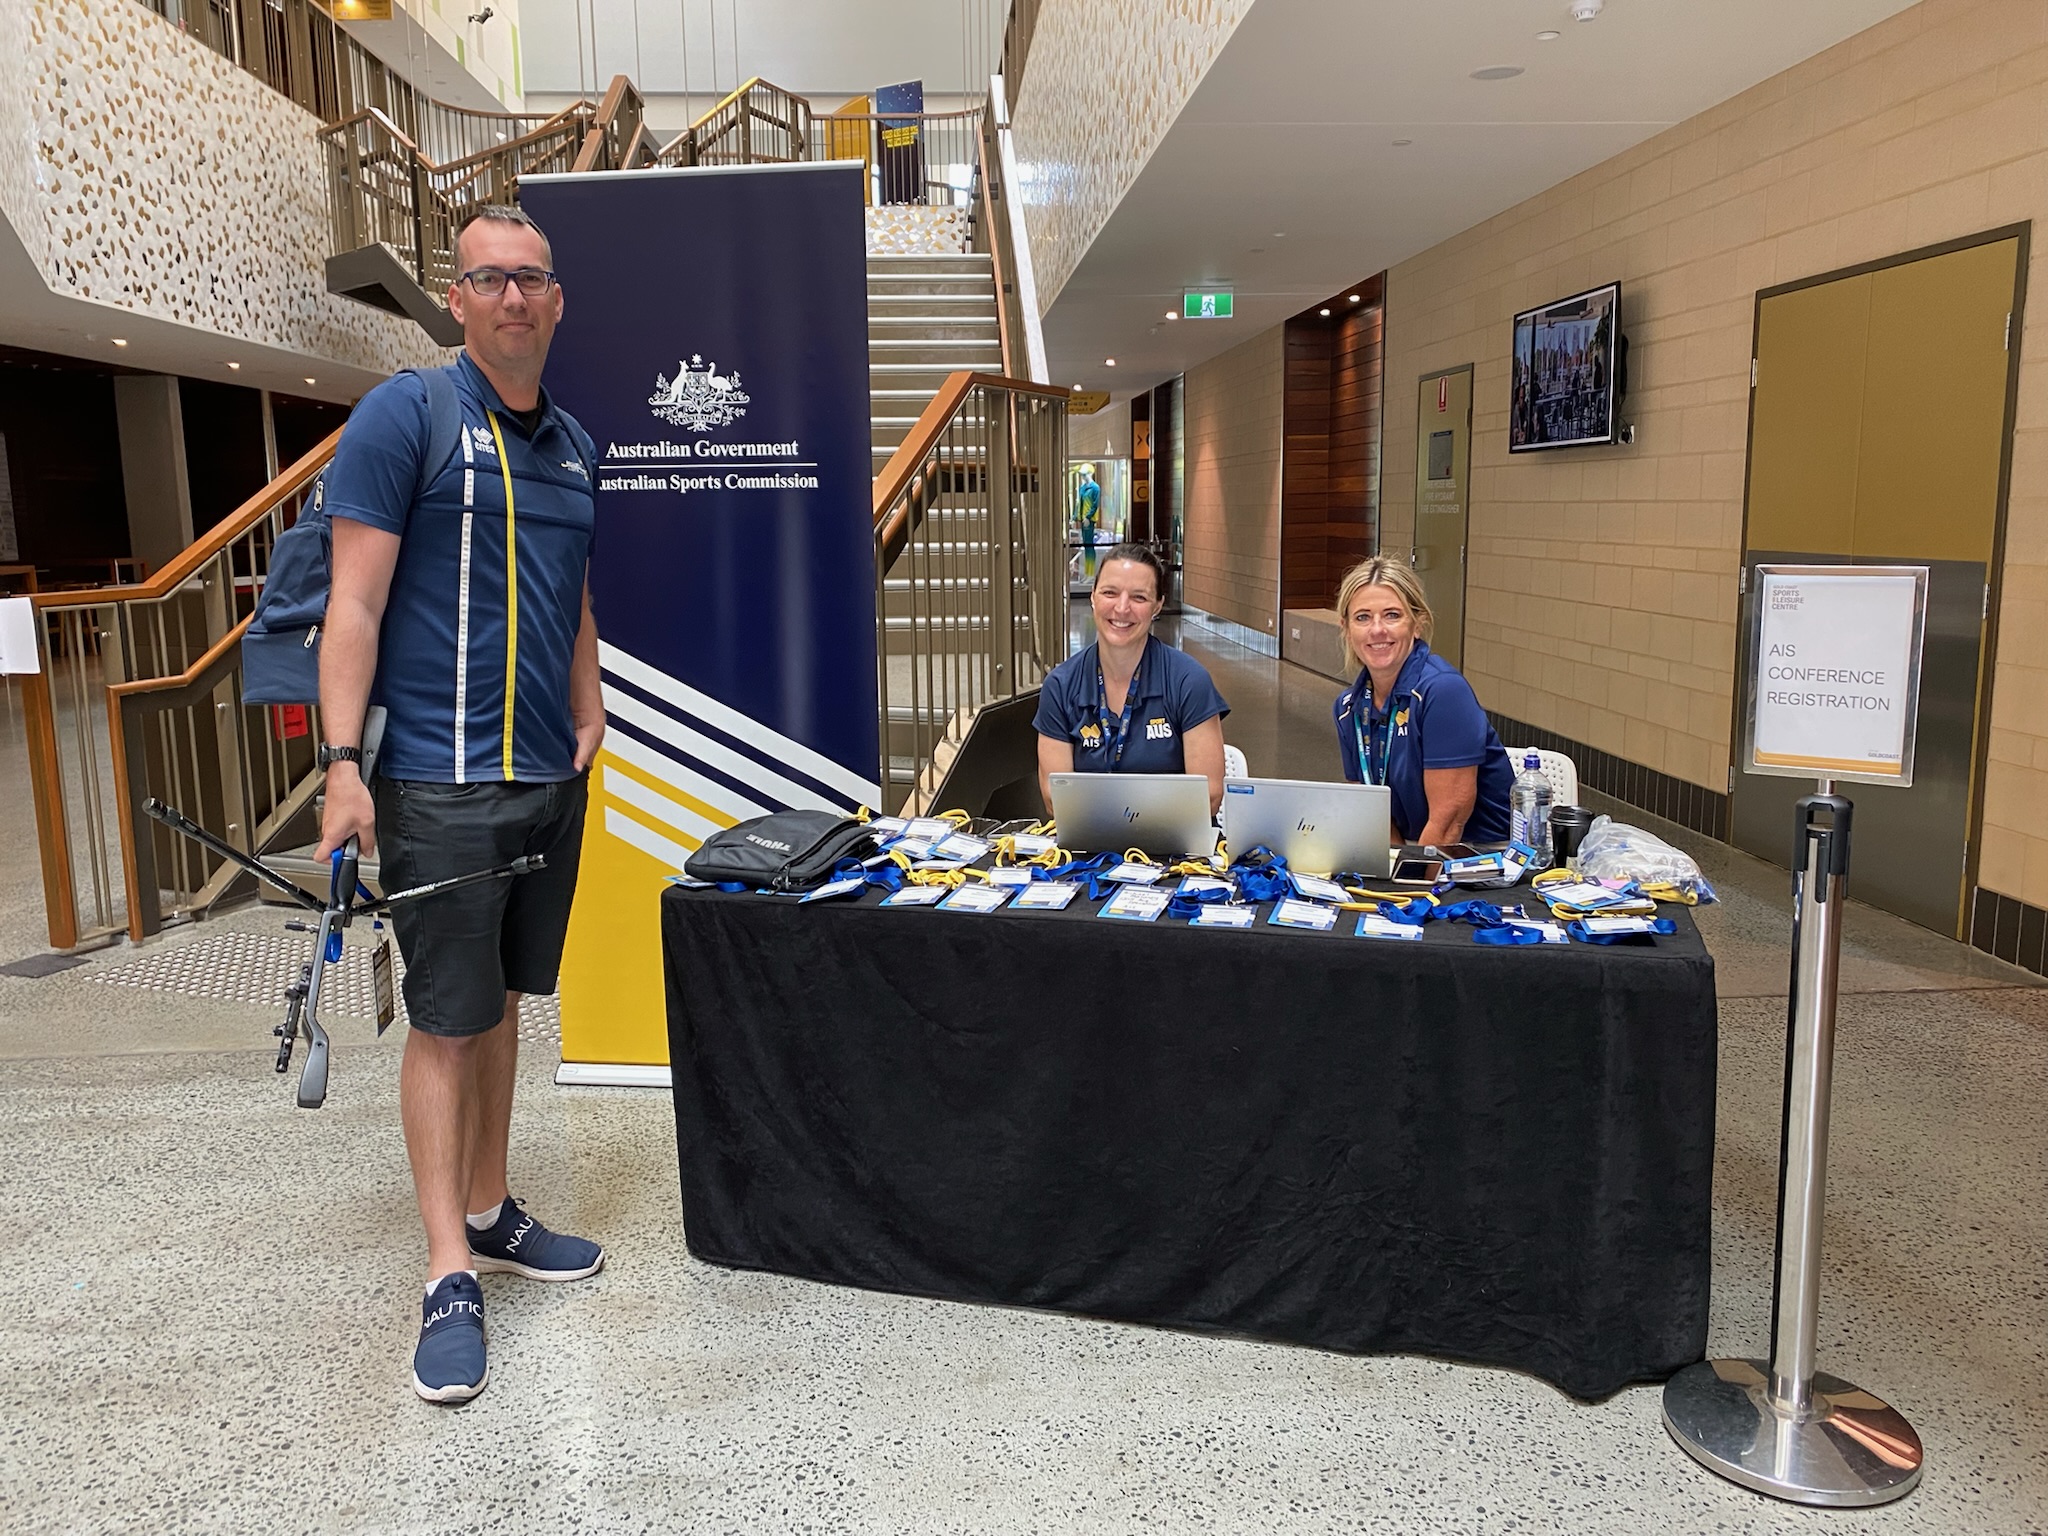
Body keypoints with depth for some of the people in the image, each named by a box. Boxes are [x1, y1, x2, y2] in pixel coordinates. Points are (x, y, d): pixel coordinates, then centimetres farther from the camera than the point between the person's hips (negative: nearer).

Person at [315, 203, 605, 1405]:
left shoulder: (572, 444, 14)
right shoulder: (406, 414, -6)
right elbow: (355, 600, -11)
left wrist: (587, 712, 13)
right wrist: (343, 763, -17)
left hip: (550, 776, 7)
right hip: (442, 783, -6)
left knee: (504, 1001, 15)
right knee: (446, 1022, -1)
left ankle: (491, 1214, 29)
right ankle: (451, 1277, 9)